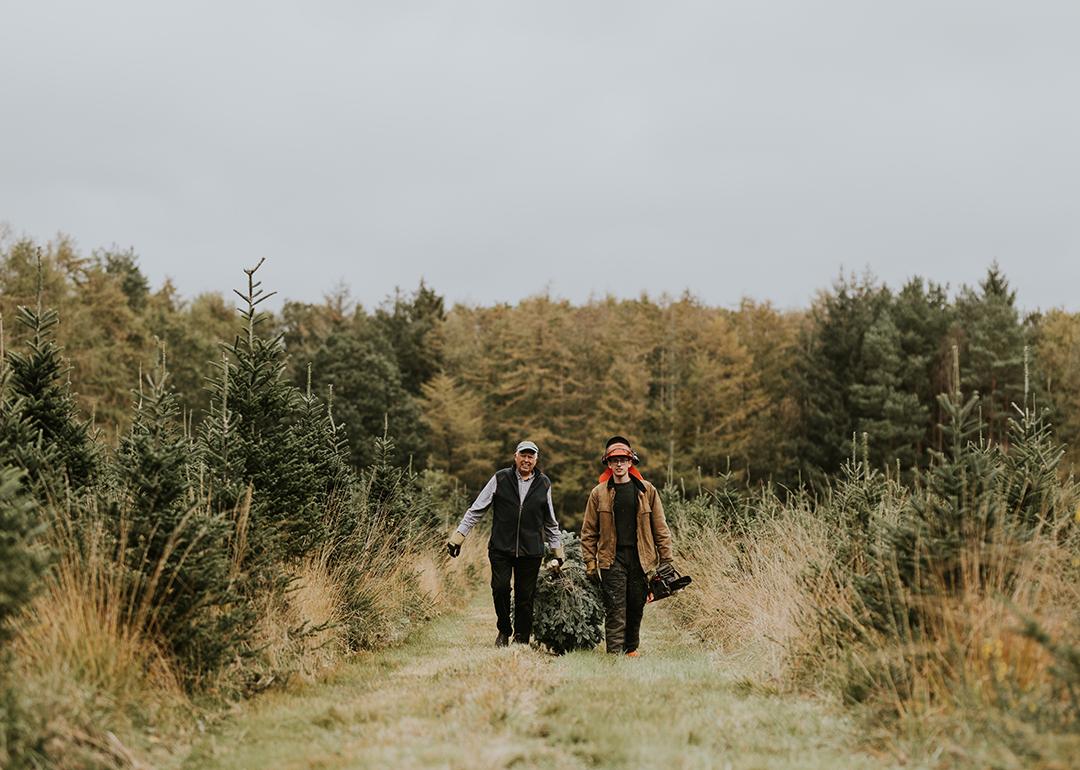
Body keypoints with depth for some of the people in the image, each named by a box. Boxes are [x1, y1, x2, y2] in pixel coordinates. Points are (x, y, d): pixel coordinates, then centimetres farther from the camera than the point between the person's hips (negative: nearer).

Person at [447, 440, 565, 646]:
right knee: (500, 588, -13)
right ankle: (504, 630, 9)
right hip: (501, 548, -1)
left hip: (530, 552, 1)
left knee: (525, 596, 0)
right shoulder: (501, 479, 3)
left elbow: (550, 523, 20)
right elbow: (476, 510, 6)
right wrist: (458, 536, 0)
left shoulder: (543, 484, 10)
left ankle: (521, 640, 13)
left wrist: (557, 552, 19)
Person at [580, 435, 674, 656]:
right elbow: (589, 532, 7)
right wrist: (590, 564, 0)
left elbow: (660, 528, 8)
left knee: (636, 608, 7)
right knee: (615, 611, -8)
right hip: (612, 559, -1)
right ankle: (615, 654, -9)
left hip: (641, 559, 1)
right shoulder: (599, 493, 5)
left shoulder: (647, 491, 6)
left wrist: (666, 561, 2)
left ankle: (631, 649, 22)